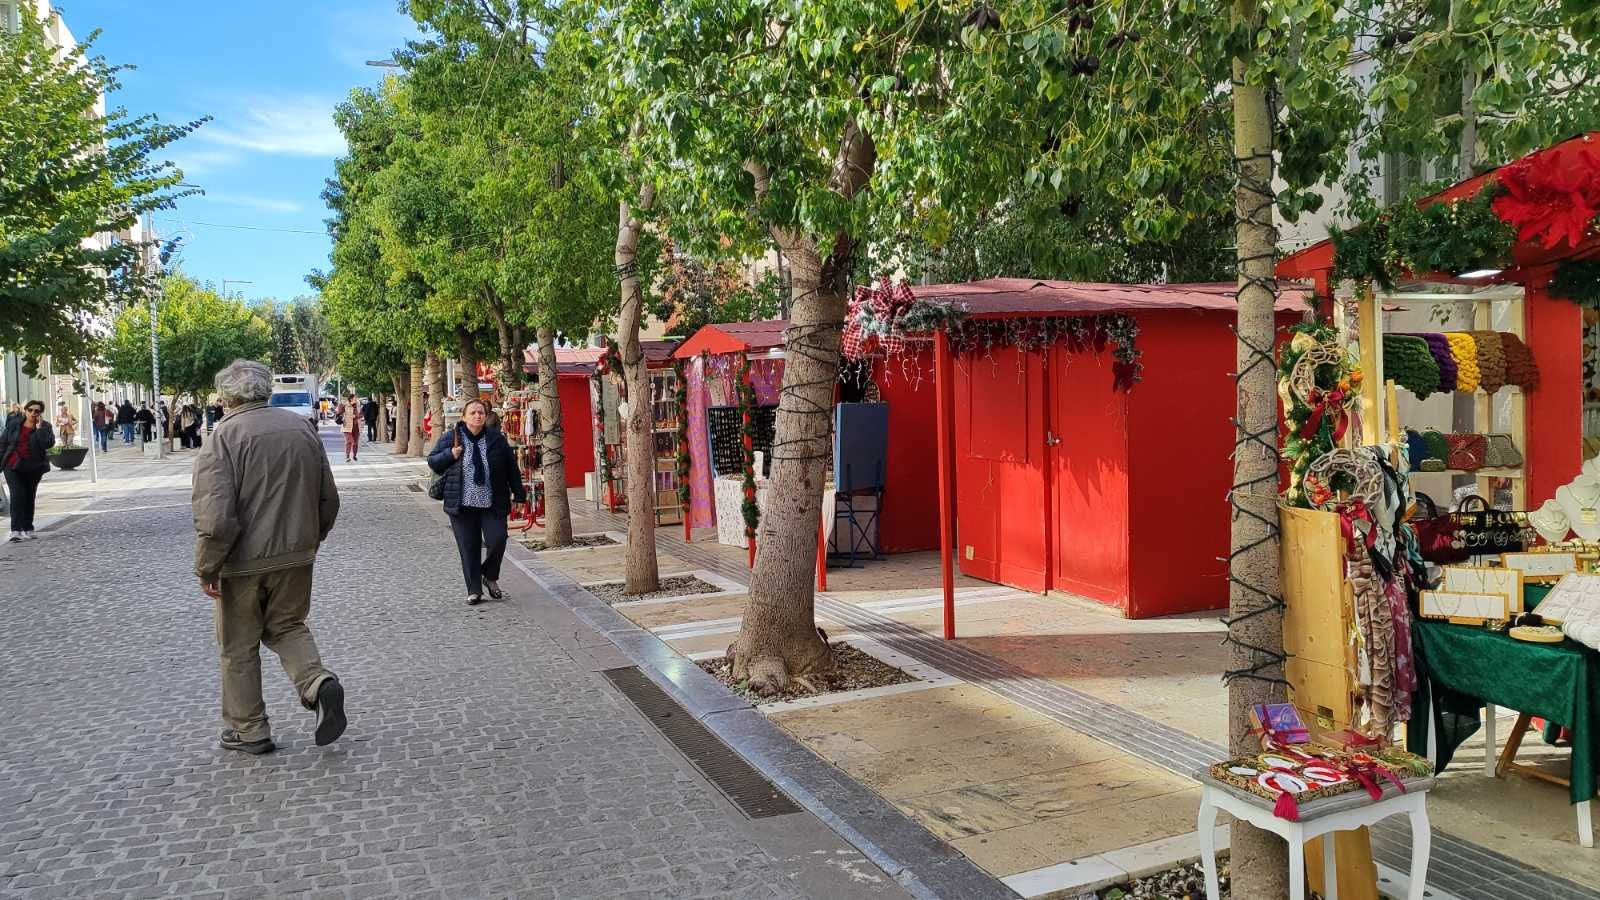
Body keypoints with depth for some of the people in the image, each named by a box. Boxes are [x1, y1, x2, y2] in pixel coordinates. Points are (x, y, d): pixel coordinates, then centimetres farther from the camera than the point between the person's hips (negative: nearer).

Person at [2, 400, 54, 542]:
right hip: (13, 467, -1)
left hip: (33, 468, 1)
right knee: (17, 495, -15)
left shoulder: (44, 427, -1)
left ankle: (27, 529, 22)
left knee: (30, 497, 10)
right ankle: (16, 530, -18)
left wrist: (39, 427, -18)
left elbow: (48, 444, -18)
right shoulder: (13, 423, 1)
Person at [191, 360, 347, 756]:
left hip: (244, 561, -5)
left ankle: (248, 729, 21)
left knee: (239, 646, 11)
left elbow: (214, 515, -20)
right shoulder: (301, 427, 3)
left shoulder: (223, 436, -14)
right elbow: (329, 499, 10)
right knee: (287, 626, 21)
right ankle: (319, 683, -4)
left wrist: (207, 568, -9)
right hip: (296, 556, 5)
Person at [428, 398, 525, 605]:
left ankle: (490, 577, 18)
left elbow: (511, 468, 6)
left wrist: (519, 493, 6)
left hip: (492, 504, 0)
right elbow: (432, 462, 6)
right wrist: (450, 455, -13)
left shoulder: (497, 439, 2)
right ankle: (474, 591, 14)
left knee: (497, 540, -10)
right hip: (462, 504, 0)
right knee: (468, 548, 3)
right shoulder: (450, 438, -1)